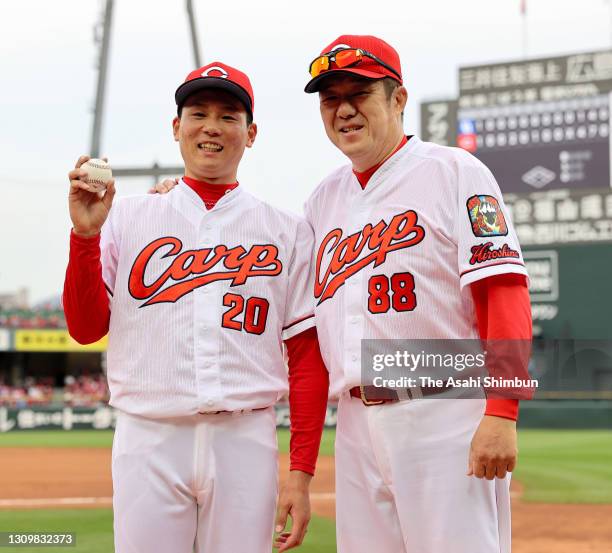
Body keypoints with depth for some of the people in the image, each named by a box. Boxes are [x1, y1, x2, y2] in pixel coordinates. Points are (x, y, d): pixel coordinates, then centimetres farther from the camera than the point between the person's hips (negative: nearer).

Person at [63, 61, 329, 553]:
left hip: (246, 440, 0)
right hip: (148, 439, 0)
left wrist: (302, 473, -2)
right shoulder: (128, 217, 10)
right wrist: (85, 234, -8)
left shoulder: (287, 231, 8)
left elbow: (308, 356, 5)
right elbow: (86, 328, 5)